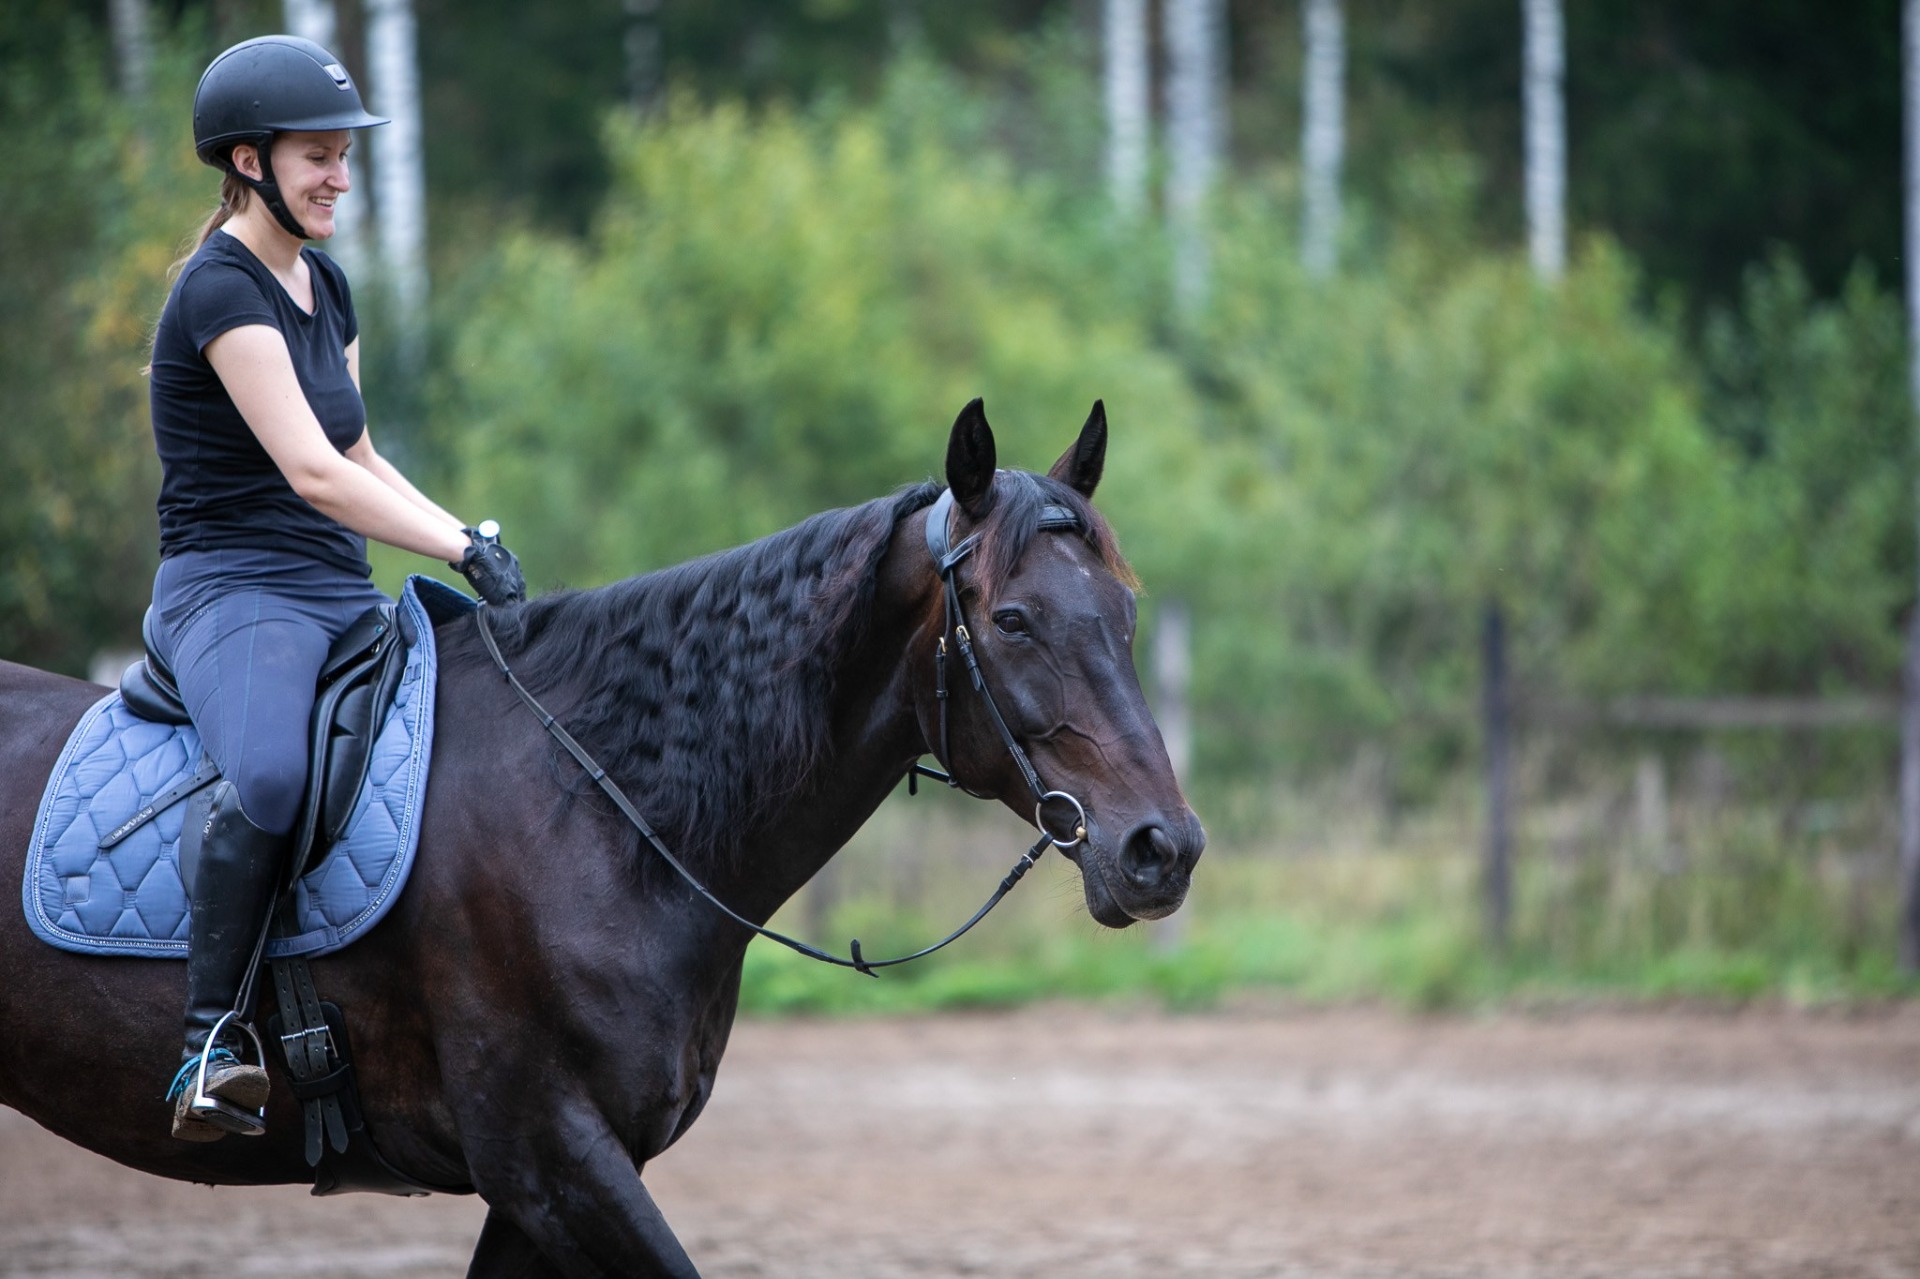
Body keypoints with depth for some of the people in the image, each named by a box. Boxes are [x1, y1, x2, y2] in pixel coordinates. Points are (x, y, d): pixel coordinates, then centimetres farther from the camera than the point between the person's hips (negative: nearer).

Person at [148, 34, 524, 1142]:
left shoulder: (325, 285, 16)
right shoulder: (222, 290, -12)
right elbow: (311, 472, -20)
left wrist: (468, 536, 6)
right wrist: (466, 548, -21)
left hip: (342, 596, 9)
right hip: (232, 593, -9)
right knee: (271, 776, -39)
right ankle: (212, 1040, -29)